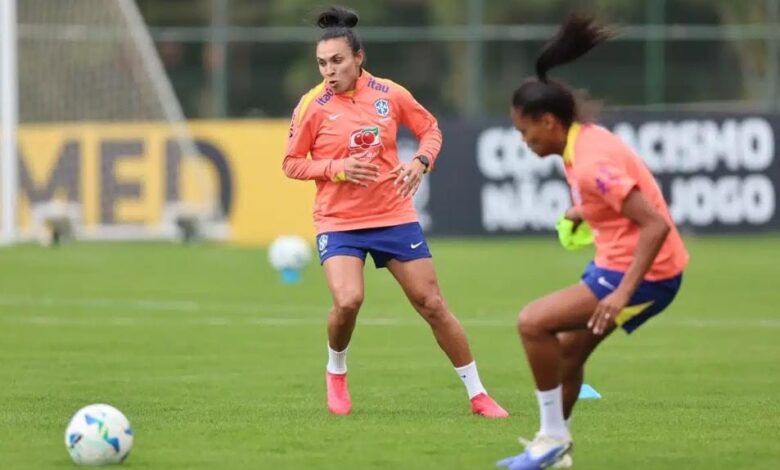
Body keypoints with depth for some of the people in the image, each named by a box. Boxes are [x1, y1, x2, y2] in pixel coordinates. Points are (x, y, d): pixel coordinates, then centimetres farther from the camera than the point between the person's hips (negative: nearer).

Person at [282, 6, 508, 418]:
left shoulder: (389, 94, -3)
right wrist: (337, 168, -18)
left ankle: (478, 396, 14)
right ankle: (336, 373, 7)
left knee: (431, 304, 3)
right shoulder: (313, 106, -8)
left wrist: (421, 162, -9)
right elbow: (292, 164, -2)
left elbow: (430, 129, 11)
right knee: (348, 301, -24)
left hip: (394, 215, 2)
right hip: (338, 222, -2)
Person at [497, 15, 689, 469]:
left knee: (533, 322, -15)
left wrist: (623, 293, -32)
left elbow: (656, 225, -30)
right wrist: (585, 211, 17)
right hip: (619, 262, 10)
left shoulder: (591, 162, -25)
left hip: (644, 273, -10)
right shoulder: (588, 138, 3)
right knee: (567, 347, 19)